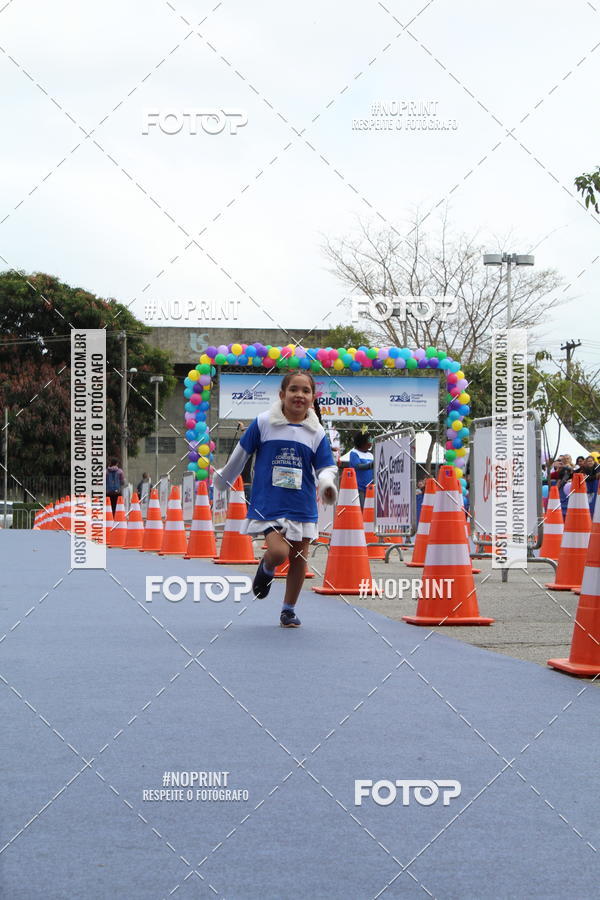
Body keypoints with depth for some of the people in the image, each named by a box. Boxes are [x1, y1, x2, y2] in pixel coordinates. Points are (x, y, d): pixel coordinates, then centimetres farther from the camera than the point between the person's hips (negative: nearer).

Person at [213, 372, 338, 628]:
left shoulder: (316, 432, 1)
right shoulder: (263, 423, -4)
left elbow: (326, 466, 5)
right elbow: (241, 453, 8)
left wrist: (326, 482, -19)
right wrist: (224, 479, 20)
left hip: (302, 507, 3)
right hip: (268, 504, -3)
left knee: (298, 558, 7)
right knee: (279, 552, -19)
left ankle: (289, 609, 25)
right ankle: (266, 569, 19)